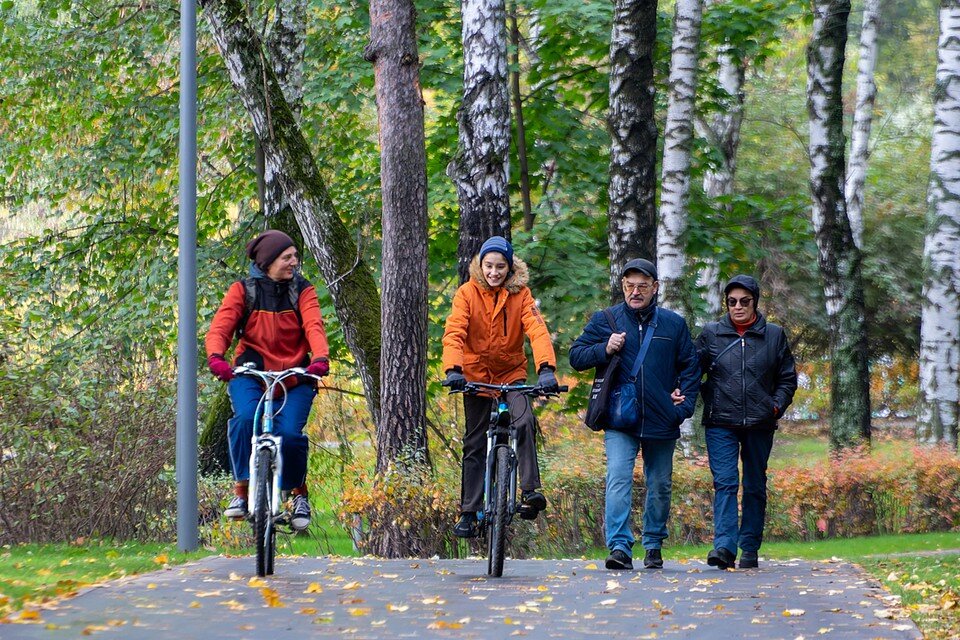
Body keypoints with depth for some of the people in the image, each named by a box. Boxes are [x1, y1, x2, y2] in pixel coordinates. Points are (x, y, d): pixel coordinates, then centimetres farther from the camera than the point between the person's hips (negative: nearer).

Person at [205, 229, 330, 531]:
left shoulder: (302, 291, 1)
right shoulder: (243, 290, -1)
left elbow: (314, 326, -14)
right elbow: (220, 327, -12)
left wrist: (320, 358, -35)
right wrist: (216, 357, -33)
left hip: (295, 376, 0)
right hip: (250, 371, 0)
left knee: (289, 433, -20)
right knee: (246, 418, -30)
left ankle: (299, 494, 6)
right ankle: (241, 490, -16)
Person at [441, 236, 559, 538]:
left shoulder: (521, 294, -8)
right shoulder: (467, 293, -9)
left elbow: (537, 330, -21)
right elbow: (454, 332, -21)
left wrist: (546, 368, -38)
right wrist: (453, 369, -38)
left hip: (512, 374, 0)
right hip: (476, 375, 0)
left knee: (524, 422, -27)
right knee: (474, 445, 5)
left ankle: (530, 491, -23)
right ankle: (469, 513, 12)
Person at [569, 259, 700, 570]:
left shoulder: (673, 324, 7)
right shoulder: (604, 320, 4)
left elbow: (690, 367, 13)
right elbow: (576, 356, 5)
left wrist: (685, 405, 1)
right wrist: (604, 349, -13)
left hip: (661, 421, 2)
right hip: (619, 420, -2)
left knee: (660, 486, 12)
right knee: (618, 480, -17)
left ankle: (654, 545, 27)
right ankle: (620, 547, -23)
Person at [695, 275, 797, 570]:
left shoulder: (774, 335, 7)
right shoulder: (711, 334, 6)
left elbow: (787, 379, 12)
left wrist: (776, 406, -3)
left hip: (759, 424, 1)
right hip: (720, 423, -1)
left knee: (755, 487, 7)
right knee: (725, 483, -13)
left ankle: (750, 549, 14)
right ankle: (724, 546, -22)